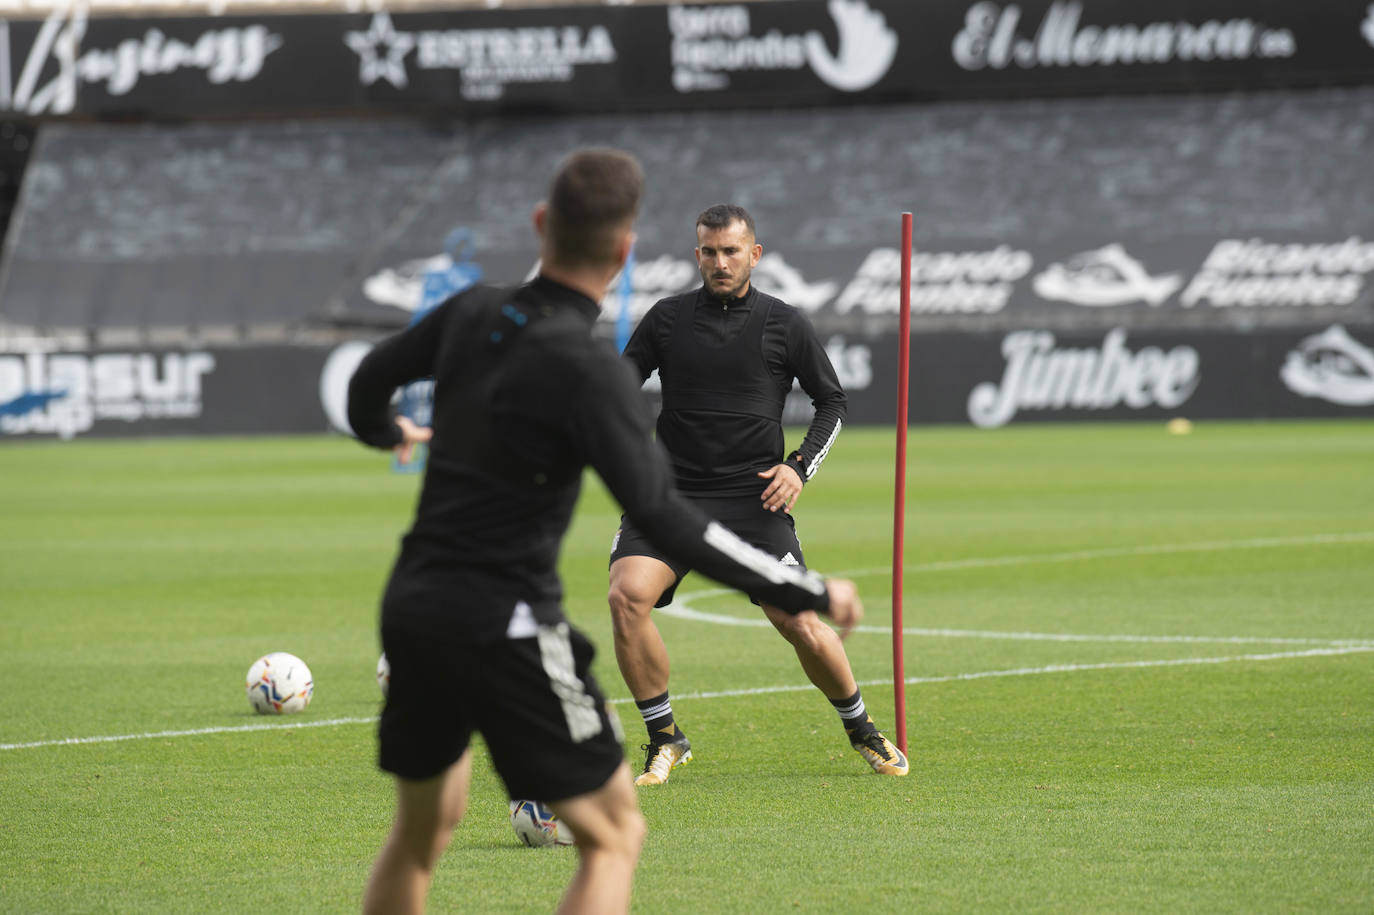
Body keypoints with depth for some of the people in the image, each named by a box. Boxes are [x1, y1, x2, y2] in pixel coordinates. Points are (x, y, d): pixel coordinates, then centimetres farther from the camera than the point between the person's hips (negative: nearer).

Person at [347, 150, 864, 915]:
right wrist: (806, 594, -17)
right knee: (614, 836, 1)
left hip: (414, 604, 8)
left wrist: (388, 432, 49)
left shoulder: (473, 315, 4)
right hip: (503, 623, -8)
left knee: (423, 829, 23)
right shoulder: (588, 371, -17)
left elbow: (369, 382, 23)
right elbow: (665, 520, -22)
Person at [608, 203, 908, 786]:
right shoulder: (667, 318, 7)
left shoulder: (784, 324, 5)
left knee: (801, 624, -10)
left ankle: (861, 730, 18)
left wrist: (800, 467, -2)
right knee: (627, 596, -22)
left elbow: (832, 401, 12)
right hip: (671, 492, 1)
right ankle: (663, 740, -6)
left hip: (754, 498, -1)